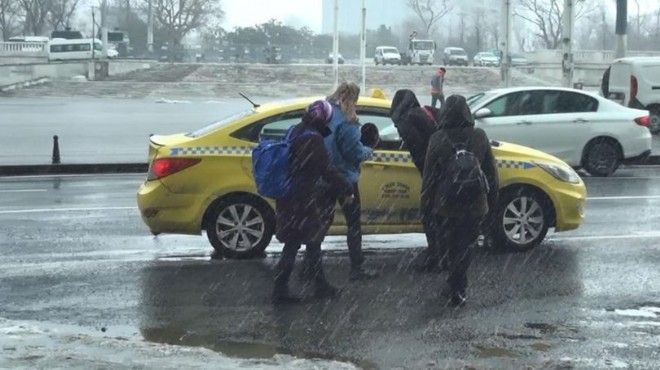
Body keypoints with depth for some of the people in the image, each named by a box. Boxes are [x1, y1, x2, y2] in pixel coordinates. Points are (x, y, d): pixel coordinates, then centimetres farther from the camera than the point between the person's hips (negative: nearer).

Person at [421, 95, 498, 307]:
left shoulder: (438, 140, -8)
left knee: (452, 247, 16)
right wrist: (492, 199, 15)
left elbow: (429, 175, -4)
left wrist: (427, 202, 7)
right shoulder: (479, 137, -2)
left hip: (445, 205, -1)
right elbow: (491, 171, 5)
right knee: (464, 247, 8)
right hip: (475, 205, 1)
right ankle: (457, 290, 3)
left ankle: (456, 288, 24)